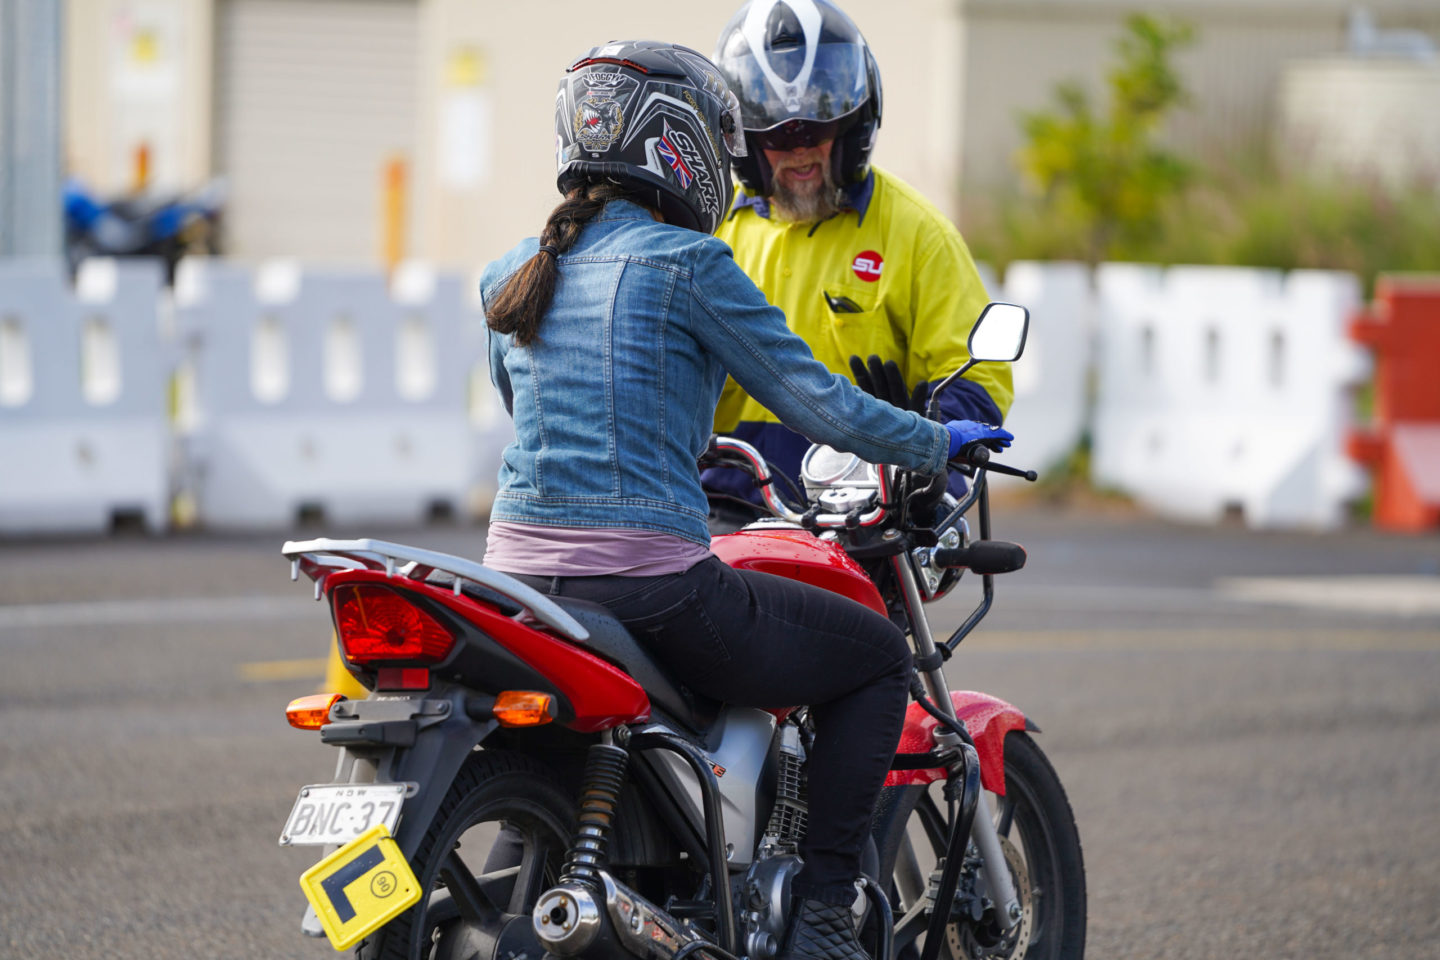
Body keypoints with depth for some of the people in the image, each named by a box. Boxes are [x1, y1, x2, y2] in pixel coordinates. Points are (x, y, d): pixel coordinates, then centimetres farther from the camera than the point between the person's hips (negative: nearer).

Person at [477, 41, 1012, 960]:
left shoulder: (512, 275, 14)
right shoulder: (684, 263, -7)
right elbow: (815, 399, -6)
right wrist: (938, 443, 11)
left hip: (519, 573, 7)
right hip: (650, 572, -7)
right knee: (877, 656, 12)